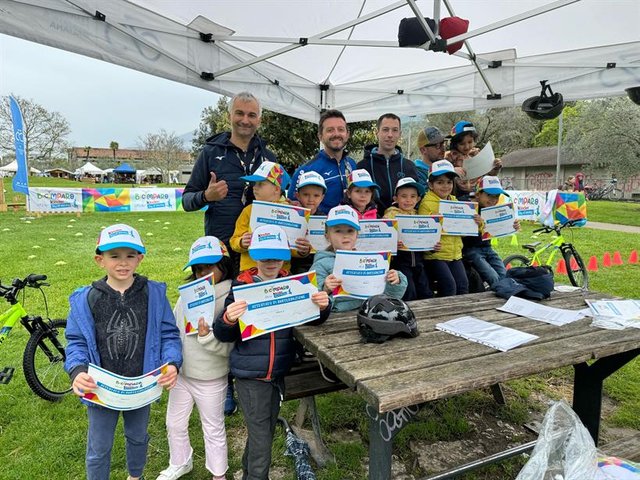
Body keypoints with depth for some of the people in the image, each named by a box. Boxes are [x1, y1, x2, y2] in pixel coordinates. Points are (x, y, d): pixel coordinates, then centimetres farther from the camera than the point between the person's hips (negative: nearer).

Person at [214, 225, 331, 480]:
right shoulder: (241, 288, -12)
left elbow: (311, 319, 5)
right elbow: (224, 336, -10)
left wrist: (322, 306, -18)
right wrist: (228, 320, -33)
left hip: (279, 373, 5)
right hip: (250, 375, -4)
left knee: (265, 432, 22)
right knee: (261, 439, 3)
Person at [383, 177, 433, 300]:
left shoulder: (417, 215, 14)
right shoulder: (391, 214, -4)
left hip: (416, 257, 6)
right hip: (399, 257, -6)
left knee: (426, 292, 10)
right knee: (409, 293, -10)